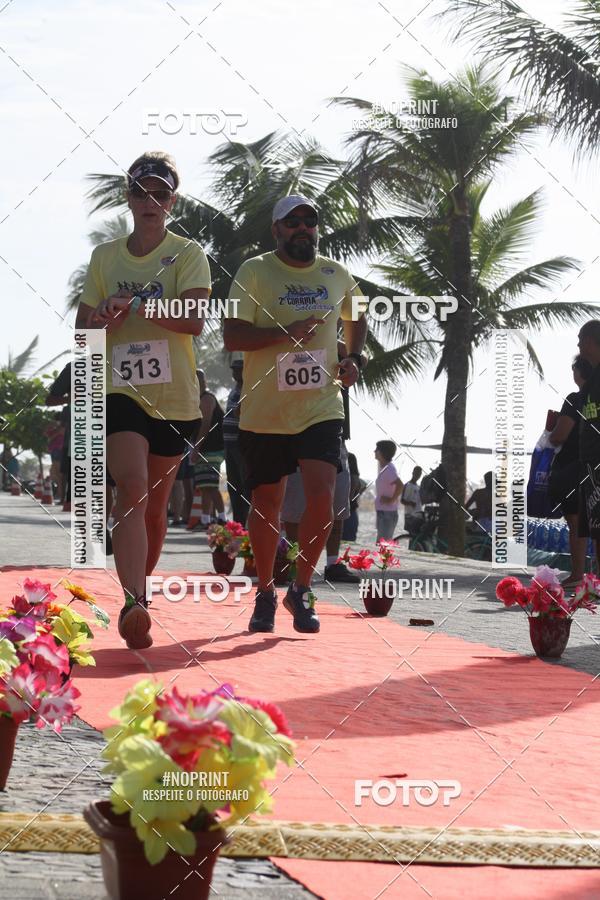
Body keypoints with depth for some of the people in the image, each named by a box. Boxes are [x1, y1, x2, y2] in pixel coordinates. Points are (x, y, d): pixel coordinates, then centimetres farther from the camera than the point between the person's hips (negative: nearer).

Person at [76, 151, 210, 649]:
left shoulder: (188, 253, 0)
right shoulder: (105, 256, 10)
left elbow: (194, 319, -15)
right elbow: (84, 325, 12)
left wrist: (135, 304, -25)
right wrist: (102, 316, -11)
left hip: (176, 398, 0)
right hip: (122, 392, 0)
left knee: (155, 507, 11)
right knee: (132, 487, -22)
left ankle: (141, 590, 31)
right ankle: (133, 603, -32)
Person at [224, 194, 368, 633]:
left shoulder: (337, 274, 7)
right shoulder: (255, 272, -5)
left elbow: (356, 319, 26)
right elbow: (232, 335, -12)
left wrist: (354, 358, 9)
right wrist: (284, 333, -23)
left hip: (322, 407, 2)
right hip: (265, 411, -2)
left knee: (322, 497, -13)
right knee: (266, 504, 8)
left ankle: (301, 590, 4)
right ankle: (265, 593, 27)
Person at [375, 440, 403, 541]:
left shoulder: (388, 469, -16)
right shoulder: (385, 468, 14)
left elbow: (400, 485, -30)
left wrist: (391, 500, -21)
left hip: (387, 513, -10)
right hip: (382, 512, 10)